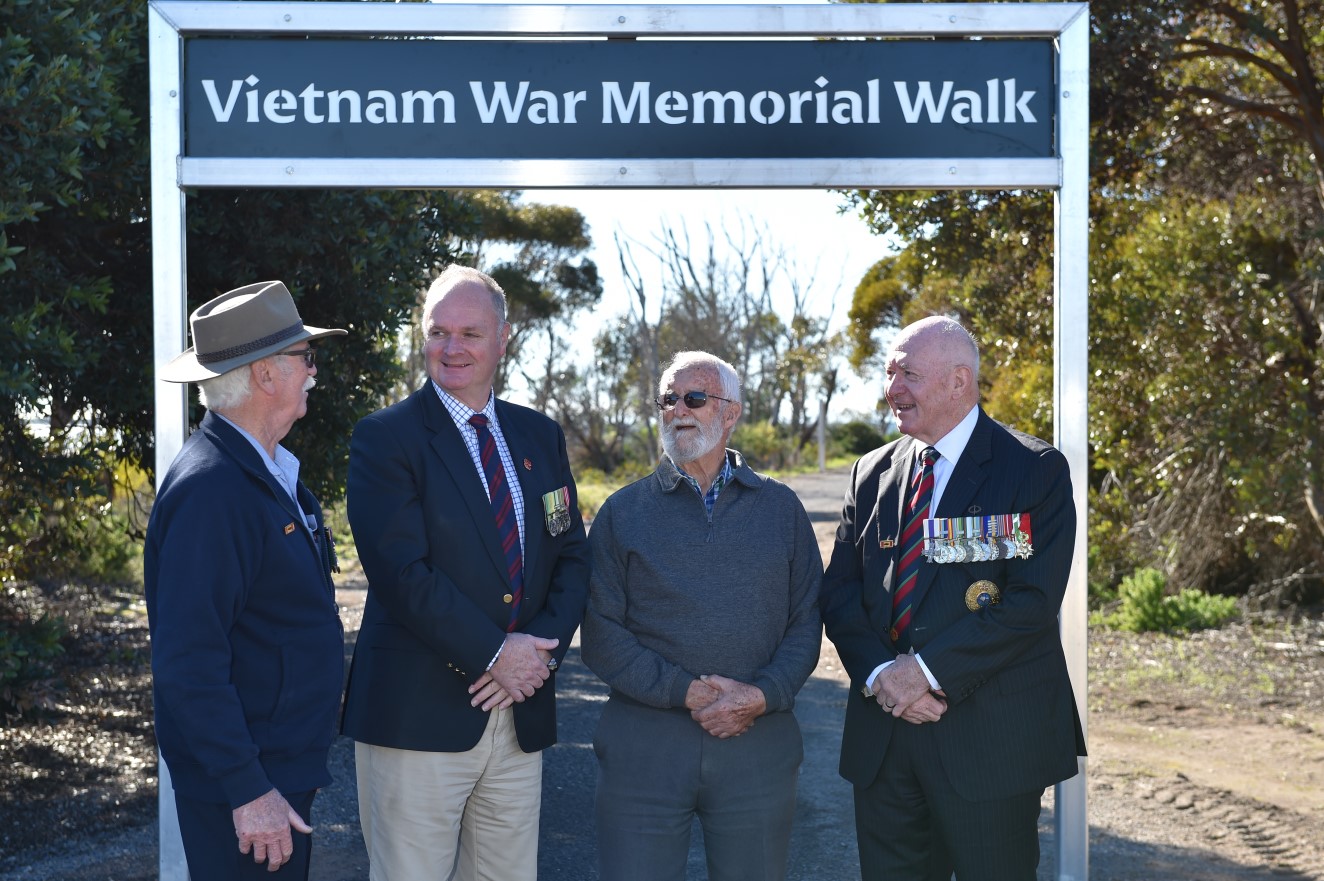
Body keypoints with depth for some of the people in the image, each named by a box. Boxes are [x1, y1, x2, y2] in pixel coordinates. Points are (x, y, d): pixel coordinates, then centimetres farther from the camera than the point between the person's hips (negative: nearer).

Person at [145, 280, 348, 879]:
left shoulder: (271, 472, 9)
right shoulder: (210, 487, -21)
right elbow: (188, 664, -24)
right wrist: (248, 791, -23)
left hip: (287, 768, 9)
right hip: (242, 785, -9)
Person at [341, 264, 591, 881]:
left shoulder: (541, 436, 13)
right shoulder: (384, 438, -5)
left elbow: (571, 556, 10)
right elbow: (403, 572, -14)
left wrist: (543, 651, -7)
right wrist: (493, 653, -15)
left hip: (521, 714, 5)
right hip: (420, 711, -5)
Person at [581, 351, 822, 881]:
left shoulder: (780, 508, 10)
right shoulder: (623, 512, 6)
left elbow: (805, 622, 5)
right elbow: (600, 632, -2)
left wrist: (763, 694, -12)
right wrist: (684, 692, -12)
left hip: (758, 747, 1)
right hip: (643, 751, -1)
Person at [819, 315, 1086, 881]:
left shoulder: (1035, 470, -5)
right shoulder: (872, 473, 11)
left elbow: (1033, 600, -15)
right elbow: (839, 592, 7)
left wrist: (928, 669, -18)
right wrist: (879, 675, -11)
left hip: (991, 735, -4)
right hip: (883, 734, 5)